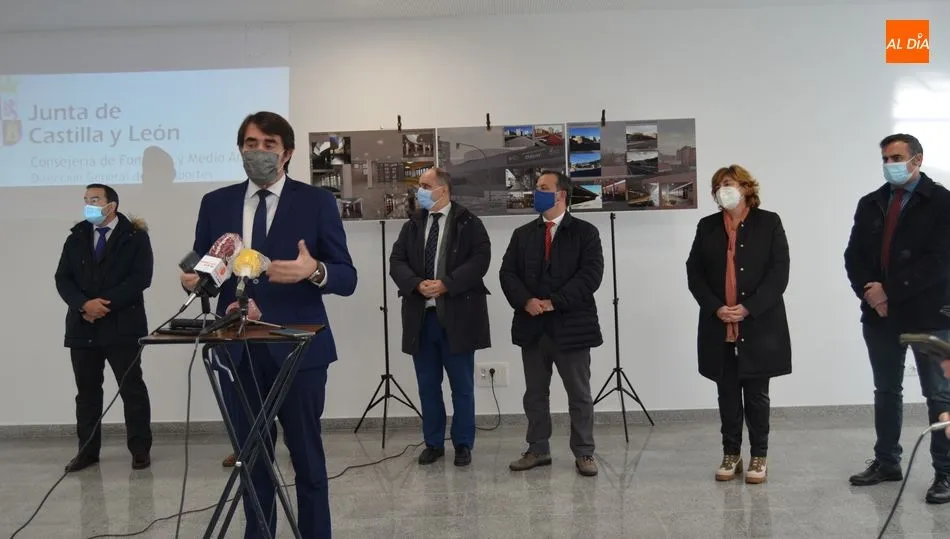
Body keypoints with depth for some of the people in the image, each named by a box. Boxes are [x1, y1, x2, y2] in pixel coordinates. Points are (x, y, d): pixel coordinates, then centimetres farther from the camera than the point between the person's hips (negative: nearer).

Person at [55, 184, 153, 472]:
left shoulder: (135, 236, 0)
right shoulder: (76, 238, 13)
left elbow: (141, 277, -11)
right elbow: (62, 278, 4)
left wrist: (106, 304, -16)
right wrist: (84, 304, -14)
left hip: (122, 326, -4)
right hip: (82, 326, 5)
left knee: (132, 388, 0)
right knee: (87, 391, 10)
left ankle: (140, 449, 9)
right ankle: (87, 450, 20)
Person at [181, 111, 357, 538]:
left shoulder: (316, 201, -1)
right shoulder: (216, 203, 10)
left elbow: (347, 278, -4)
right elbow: (201, 272, 12)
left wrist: (314, 271, -24)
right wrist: (192, 280, -11)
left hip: (297, 348, -3)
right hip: (239, 350, 3)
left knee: (307, 455, 8)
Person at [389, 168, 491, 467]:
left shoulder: (468, 223, -1)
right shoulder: (412, 225, 12)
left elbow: (480, 260, -11)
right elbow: (397, 261, 5)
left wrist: (446, 283, -19)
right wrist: (417, 284, -14)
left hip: (457, 315, -4)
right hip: (421, 315, 4)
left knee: (462, 385, 5)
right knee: (427, 384, 11)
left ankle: (463, 444, 17)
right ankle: (433, 443, 23)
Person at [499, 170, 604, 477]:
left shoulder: (585, 232, -1)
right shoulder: (522, 234, 12)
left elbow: (591, 275, -12)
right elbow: (508, 273, 5)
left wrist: (554, 302, -17)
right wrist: (525, 301, -14)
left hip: (571, 325, -4)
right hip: (532, 326, 4)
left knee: (579, 394, 5)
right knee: (535, 393, 12)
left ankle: (584, 453, 17)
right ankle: (538, 450, 24)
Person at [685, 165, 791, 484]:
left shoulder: (768, 222, 2)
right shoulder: (707, 227, 10)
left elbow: (779, 272, -5)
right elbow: (694, 273, 5)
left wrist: (749, 308, -14)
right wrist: (716, 308, -9)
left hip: (759, 326, -2)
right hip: (719, 328, 3)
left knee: (756, 394, 5)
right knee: (727, 393, 8)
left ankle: (759, 456, 17)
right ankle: (731, 454, 19)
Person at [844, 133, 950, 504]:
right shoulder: (870, 204, 10)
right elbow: (853, 255, 6)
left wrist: (889, 290, -17)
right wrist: (868, 291, -12)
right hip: (879, 314, 5)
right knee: (886, 391, 14)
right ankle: (886, 462, 26)